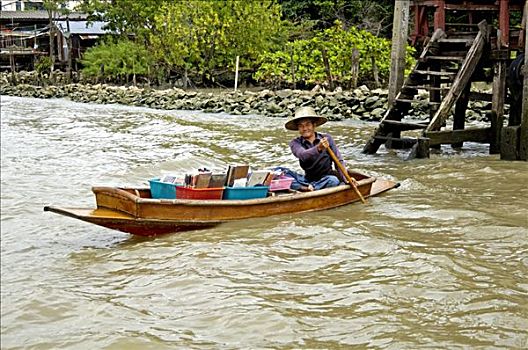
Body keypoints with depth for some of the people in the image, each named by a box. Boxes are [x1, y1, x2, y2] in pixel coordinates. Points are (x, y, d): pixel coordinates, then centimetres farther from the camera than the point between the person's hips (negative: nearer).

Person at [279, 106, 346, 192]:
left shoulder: (326, 138, -3)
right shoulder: (296, 143, -5)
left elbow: (339, 161, -4)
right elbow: (302, 155, -27)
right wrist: (318, 148, -47)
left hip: (325, 179, -1)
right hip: (307, 179, 1)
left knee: (333, 180, -35)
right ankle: (306, 188, -36)